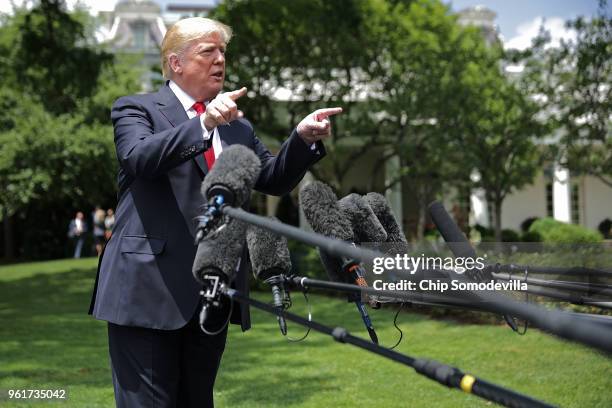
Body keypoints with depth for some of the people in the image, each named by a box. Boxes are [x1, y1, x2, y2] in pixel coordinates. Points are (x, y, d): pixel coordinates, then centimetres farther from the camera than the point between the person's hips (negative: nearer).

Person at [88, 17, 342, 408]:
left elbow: (275, 180, 13)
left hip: (215, 294, 6)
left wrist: (303, 137, -5)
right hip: (150, 288, -6)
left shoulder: (238, 126, 19)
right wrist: (203, 123, -31)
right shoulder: (137, 109, 2)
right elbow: (138, 157, -19)